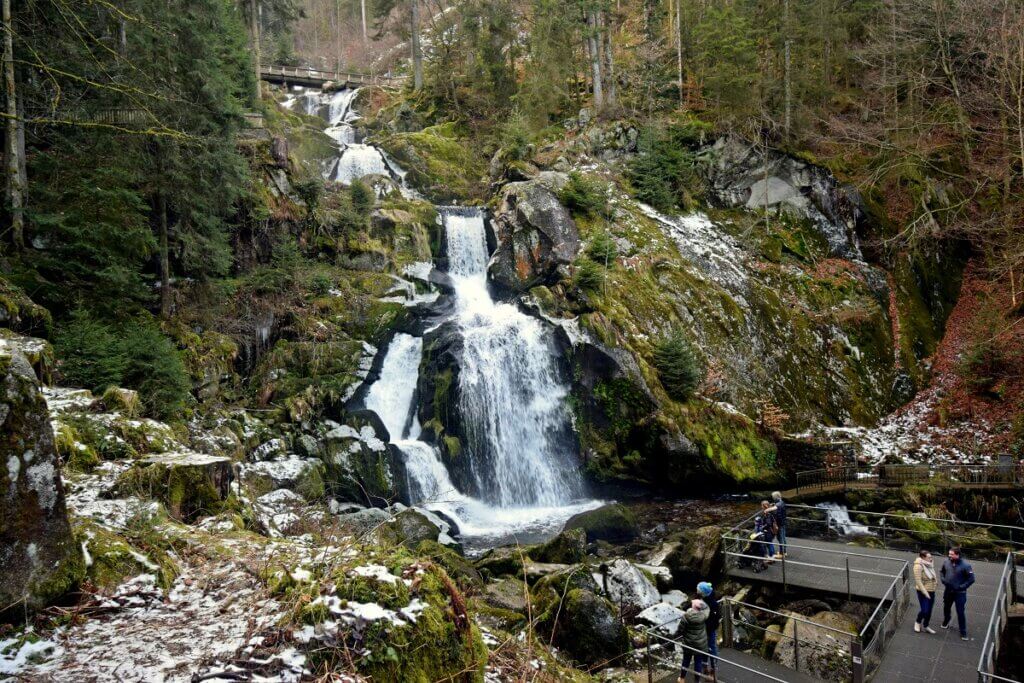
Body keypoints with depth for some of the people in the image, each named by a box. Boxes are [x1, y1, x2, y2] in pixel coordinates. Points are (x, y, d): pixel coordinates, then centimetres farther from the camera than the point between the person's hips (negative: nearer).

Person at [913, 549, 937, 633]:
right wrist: (925, 593, -21)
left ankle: (926, 626, 31)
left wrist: (935, 582, 4)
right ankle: (918, 622, 23)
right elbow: (918, 581, -21)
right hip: (923, 592, -6)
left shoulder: (930, 565, 1)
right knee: (924, 610, -6)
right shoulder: (918, 566, -19)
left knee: (929, 610, 12)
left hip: (931, 591, 7)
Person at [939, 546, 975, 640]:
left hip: (959, 593, -4)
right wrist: (943, 580, -4)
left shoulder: (965, 565, -21)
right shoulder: (947, 561, -8)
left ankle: (963, 633, 12)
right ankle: (946, 622, 50)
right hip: (948, 591, 5)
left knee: (960, 613, -1)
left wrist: (961, 587, -17)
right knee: (946, 608, 23)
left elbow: (971, 579, -14)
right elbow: (941, 571, 10)